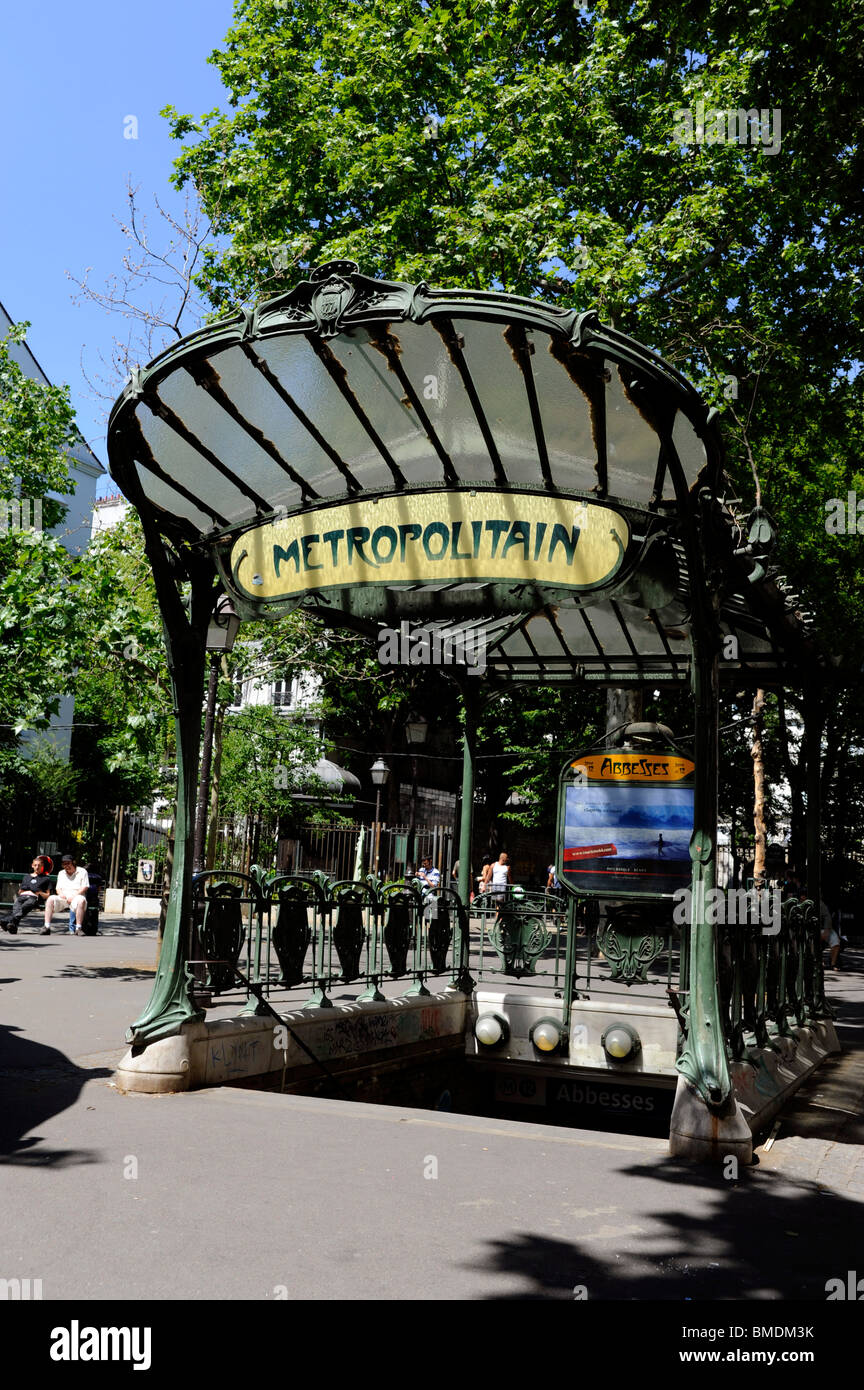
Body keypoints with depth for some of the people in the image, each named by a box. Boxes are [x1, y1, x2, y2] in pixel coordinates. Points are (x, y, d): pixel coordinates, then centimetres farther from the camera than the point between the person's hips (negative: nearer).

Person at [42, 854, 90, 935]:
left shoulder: (82, 872, 9)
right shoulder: (61, 873, 25)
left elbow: (84, 888, -1)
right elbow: (58, 888, 19)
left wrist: (73, 896, -14)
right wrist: (60, 893, -6)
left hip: (76, 896, -4)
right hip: (63, 898, 4)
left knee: (81, 901, -39)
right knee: (51, 899, -26)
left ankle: (78, 928, -40)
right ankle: (47, 927, -30)